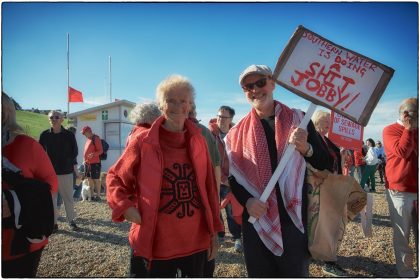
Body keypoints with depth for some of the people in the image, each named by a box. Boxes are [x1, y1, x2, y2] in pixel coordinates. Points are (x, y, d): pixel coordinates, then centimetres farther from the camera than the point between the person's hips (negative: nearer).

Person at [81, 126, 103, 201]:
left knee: (96, 179, -2)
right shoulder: (88, 139, 15)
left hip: (95, 163, -9)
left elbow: (100, 150, -15)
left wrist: (93, 154, -31)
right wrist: (85, 160, 18)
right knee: (90, 179, 13)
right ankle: (92, 195, 23)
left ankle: (98, 195, 5)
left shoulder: (96, 138, -10)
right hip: (87, 163, 9)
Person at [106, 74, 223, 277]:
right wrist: (125, 207, -12)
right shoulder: (143, 142, -7)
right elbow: (115, 178, 4)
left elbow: (209, 187, 6)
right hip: (155, 243, -3)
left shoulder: (198, 141, 2)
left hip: (196, 242, 3)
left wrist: (214, 230, 7)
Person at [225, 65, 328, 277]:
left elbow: (323, 164, 0)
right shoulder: (239, 131, 3)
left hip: (293, 219, -1)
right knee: (260, 273, 15)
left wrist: (305, 148, -20)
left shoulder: (298, 120, 0)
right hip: (256, 220, 1)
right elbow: (232, 176, 4)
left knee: (297, 272, 12)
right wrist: (247, 201, -13)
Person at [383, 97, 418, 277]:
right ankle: (406, 273, 18)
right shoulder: (390, 130, -2)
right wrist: (408, 128, -10)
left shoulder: (415, 131, 14)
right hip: (400, 191, -5)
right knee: (402, 236, 6)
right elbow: (402, 151, -17)